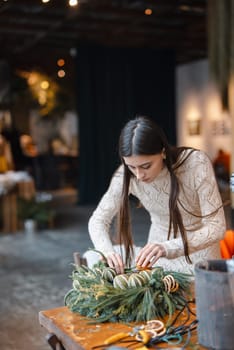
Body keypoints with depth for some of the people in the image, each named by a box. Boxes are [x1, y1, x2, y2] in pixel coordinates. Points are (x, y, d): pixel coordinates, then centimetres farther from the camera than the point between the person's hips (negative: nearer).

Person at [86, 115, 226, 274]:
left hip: (197, 255, -2)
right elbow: (98, 220, -6)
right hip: (157, 256, 3)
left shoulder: (196, 162, -23)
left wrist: (168, 248, -38)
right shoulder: (127, 175, -14)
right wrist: (107, 251, -29)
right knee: (91, 258, -12)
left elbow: (216, 228, -23)